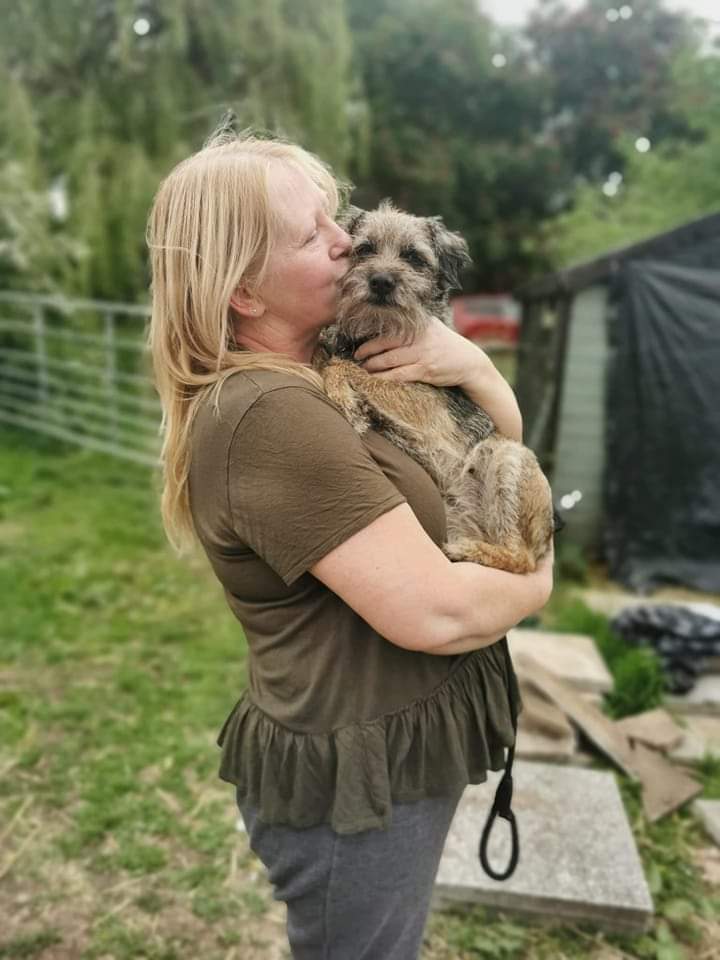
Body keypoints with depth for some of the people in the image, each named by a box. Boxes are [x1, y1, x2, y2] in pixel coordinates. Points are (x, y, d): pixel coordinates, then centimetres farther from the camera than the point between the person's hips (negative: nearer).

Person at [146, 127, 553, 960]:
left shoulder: (332, 363, 3)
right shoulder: (268, 415, -27)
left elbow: (505, 441, 10)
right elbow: (435, 612, -30)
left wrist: (471, 365, -10)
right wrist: (536, 585, -10)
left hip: (391, 747, 9)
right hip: (358, 776, -9)